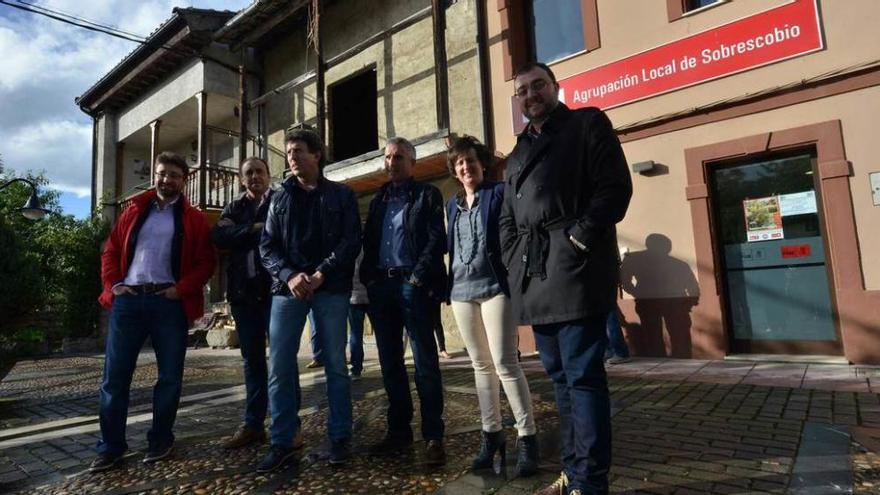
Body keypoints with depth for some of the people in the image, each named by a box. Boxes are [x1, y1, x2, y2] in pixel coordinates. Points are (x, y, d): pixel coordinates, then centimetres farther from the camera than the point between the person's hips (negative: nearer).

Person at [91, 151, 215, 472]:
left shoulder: (194, 219, 6)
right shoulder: (134, 211, 15)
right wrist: (113, 285, 0)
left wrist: (180, 289, -12)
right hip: (128, 300, 3)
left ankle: (160, 440, 21)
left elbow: (205, 262, -1)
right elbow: (111, 251, 14)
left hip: (170, 302, -2)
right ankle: (111, 446, 17)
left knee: (170, 375, 5)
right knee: (115, 375, 5)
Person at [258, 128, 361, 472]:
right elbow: (267, 247, 8)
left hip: (331, 288, -2)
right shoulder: (280, 198, 15)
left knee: (336, 364, 4)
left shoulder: (342, 195, 8)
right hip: (287, 288, 3)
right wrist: (289, 276, -11)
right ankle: (282, 442, 13)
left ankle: (340, 437, 17)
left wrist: (321, 274, -14)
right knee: (280, 366, 0)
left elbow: (352, 241, -2)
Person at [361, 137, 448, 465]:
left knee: (425, 361, -5)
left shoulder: (427, 195, 5)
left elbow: (436, 240, -6)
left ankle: (433, 436, 3)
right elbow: (368, 242, 17)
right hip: (381, 286, 6)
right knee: (390, 361, 9)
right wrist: (368, 277, 4)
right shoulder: (378, 200, 21)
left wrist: (419, 277, -15)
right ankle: (399, 430, 20)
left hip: (413, 284, -6)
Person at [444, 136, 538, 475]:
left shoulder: (500, 192, 1)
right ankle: (491, 434, 20)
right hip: (461, 290, 6)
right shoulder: (453, 204, 17)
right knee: (481, 364, 10)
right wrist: (445, 283, 10)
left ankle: (527, 438, 2)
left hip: (495, 286, -6)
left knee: (505, 364, -9)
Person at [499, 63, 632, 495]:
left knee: (583, 377, -6)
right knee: (561, 378, 13)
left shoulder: (588, 124, 7)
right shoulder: (519, 152, 25)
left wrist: (578, 241, -14)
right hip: (535, 278, 7)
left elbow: (615, 187, -5)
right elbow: (507, 218, 24)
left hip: (575, 270, -7)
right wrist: (515, 261, 8)